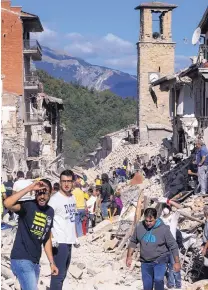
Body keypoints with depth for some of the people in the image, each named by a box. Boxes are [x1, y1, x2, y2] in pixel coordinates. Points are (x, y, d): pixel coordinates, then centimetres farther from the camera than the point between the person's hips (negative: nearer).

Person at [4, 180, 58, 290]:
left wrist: (52, 263, 15)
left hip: (35, 261, 8)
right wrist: (29, 188, -30)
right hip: (21, 259, -7)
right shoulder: (28, 206, -13)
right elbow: (7, 204, -34)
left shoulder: (50, 212, 8)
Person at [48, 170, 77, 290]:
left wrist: (75, 236, 18)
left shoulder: (73, 197, 10)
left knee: (63, 274, 16)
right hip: (59, 242, -8)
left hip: (69, 241, 8)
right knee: (59, 274, -7)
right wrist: (51, 238, -26)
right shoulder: (55, 199, -14)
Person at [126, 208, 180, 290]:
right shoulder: (139, 227, -8)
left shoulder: (163, 229, -17)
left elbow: (173, 246, -10)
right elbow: (133, 242, 8)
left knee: (158, 280, -26)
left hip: (160, 261, -4)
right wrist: (129, 256, 5)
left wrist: (177, 262, -9)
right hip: (145, 262, 4)